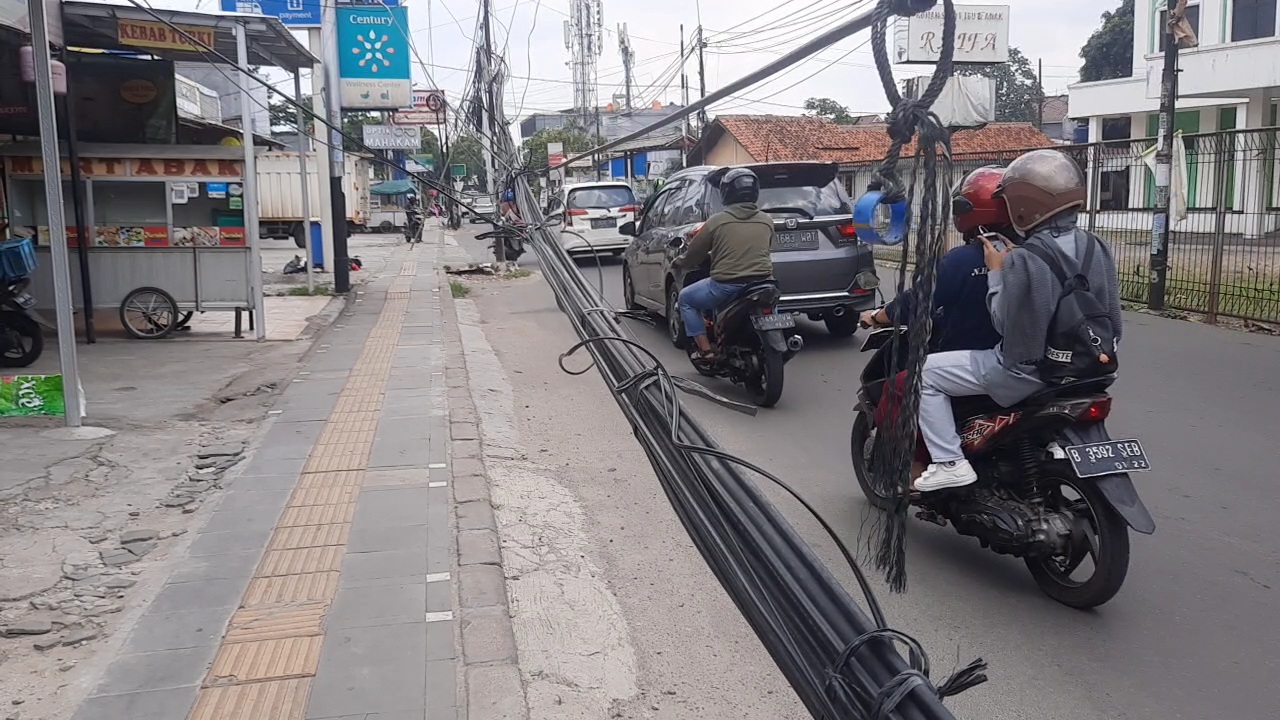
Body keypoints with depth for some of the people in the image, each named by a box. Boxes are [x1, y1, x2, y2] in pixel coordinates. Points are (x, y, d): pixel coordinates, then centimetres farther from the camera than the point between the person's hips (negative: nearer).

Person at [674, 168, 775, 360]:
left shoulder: (717, 221, -3)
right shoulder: (767, 221, 7)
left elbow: (693, 255, 7)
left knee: (686, 299, 20)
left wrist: (680, 262, 29)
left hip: (726, 286, -4)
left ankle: (705, 350, 11)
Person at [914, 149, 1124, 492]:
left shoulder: (1023, 260, -24)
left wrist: (995, 272, -6)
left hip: (1026, 372, -8)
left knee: (927, 372, 1)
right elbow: (1111, 322, 6)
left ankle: (949, 462, -4)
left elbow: (1004, 323, -16)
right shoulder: (1096, 248, 0)